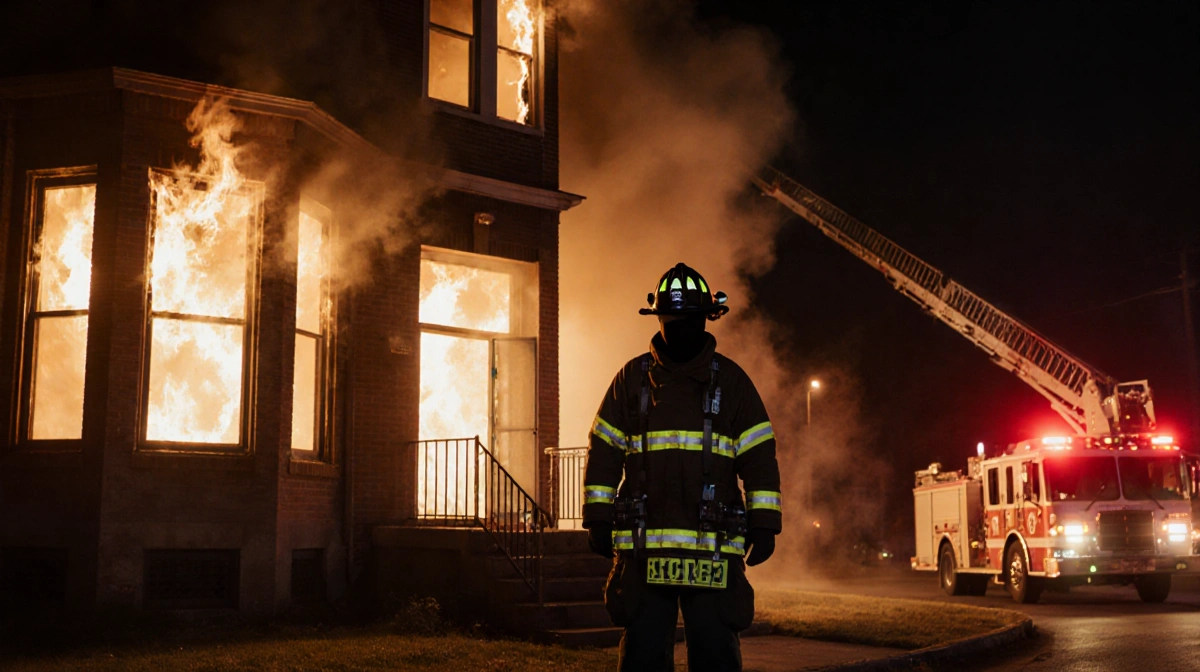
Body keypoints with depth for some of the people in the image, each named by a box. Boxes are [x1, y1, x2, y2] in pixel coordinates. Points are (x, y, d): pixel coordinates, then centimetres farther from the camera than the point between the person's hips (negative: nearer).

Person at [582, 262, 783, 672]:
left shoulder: (731, 380, 7)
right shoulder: (631, 379, 9)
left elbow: (759, 456, 6)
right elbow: (604, 453, 9)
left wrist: (764, 524, 0)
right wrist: (598, 519, 4)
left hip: (714, 545, -1)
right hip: (643, 545, 1)